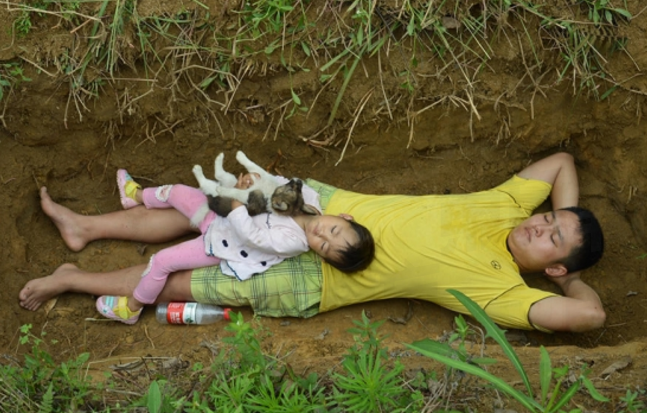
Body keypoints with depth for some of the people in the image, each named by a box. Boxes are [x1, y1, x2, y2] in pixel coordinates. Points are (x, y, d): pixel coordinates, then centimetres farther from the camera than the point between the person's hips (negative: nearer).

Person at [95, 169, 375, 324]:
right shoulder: (309, 198, -18)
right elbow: (283, 183, -4)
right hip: (223, 218, 7)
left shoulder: (292, 242, -37)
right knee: (176, 192, 14)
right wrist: (257, 179, -23)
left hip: (219, 246, -7)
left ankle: (131, 308, 21)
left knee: (162, 261, -7)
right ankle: (138, 196, 48)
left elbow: (248, 234, -35)